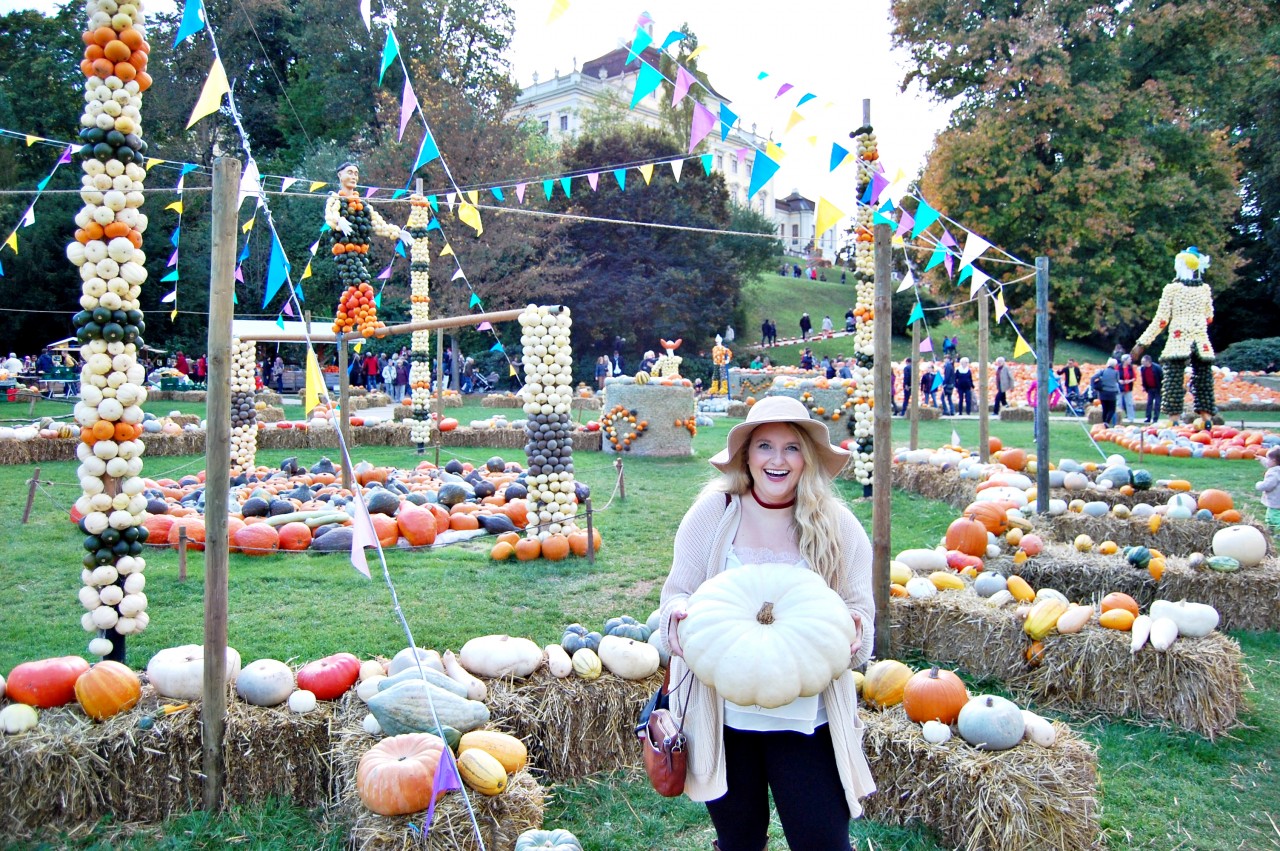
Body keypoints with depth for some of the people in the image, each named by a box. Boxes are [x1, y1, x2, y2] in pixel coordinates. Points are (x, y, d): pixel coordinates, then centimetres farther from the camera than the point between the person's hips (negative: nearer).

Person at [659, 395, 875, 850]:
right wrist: (678, 614, -21)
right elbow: (677, 592, 1)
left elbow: (861, 608, 1)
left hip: (807, 715, 0)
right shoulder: (713, 512, -5)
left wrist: (854, 629, -21)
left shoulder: (838, 525, -4)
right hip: (722, 713, 1)